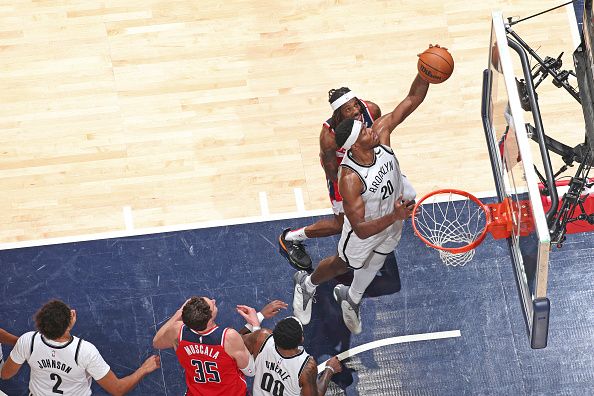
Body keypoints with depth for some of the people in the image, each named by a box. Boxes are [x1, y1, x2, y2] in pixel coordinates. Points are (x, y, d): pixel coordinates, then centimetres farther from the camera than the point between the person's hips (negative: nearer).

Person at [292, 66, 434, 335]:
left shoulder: (381, 132, -28)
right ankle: (306, 284, 55)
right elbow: (361, 230, -39)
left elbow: (413, 99, -26)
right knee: (344, 264, 23)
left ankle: (351, 298, 61)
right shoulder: (350, 179, -43)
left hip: (393, 221, 6)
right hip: (366, 230, -6)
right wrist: (394, 217, -52)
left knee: (374, 262, 30)